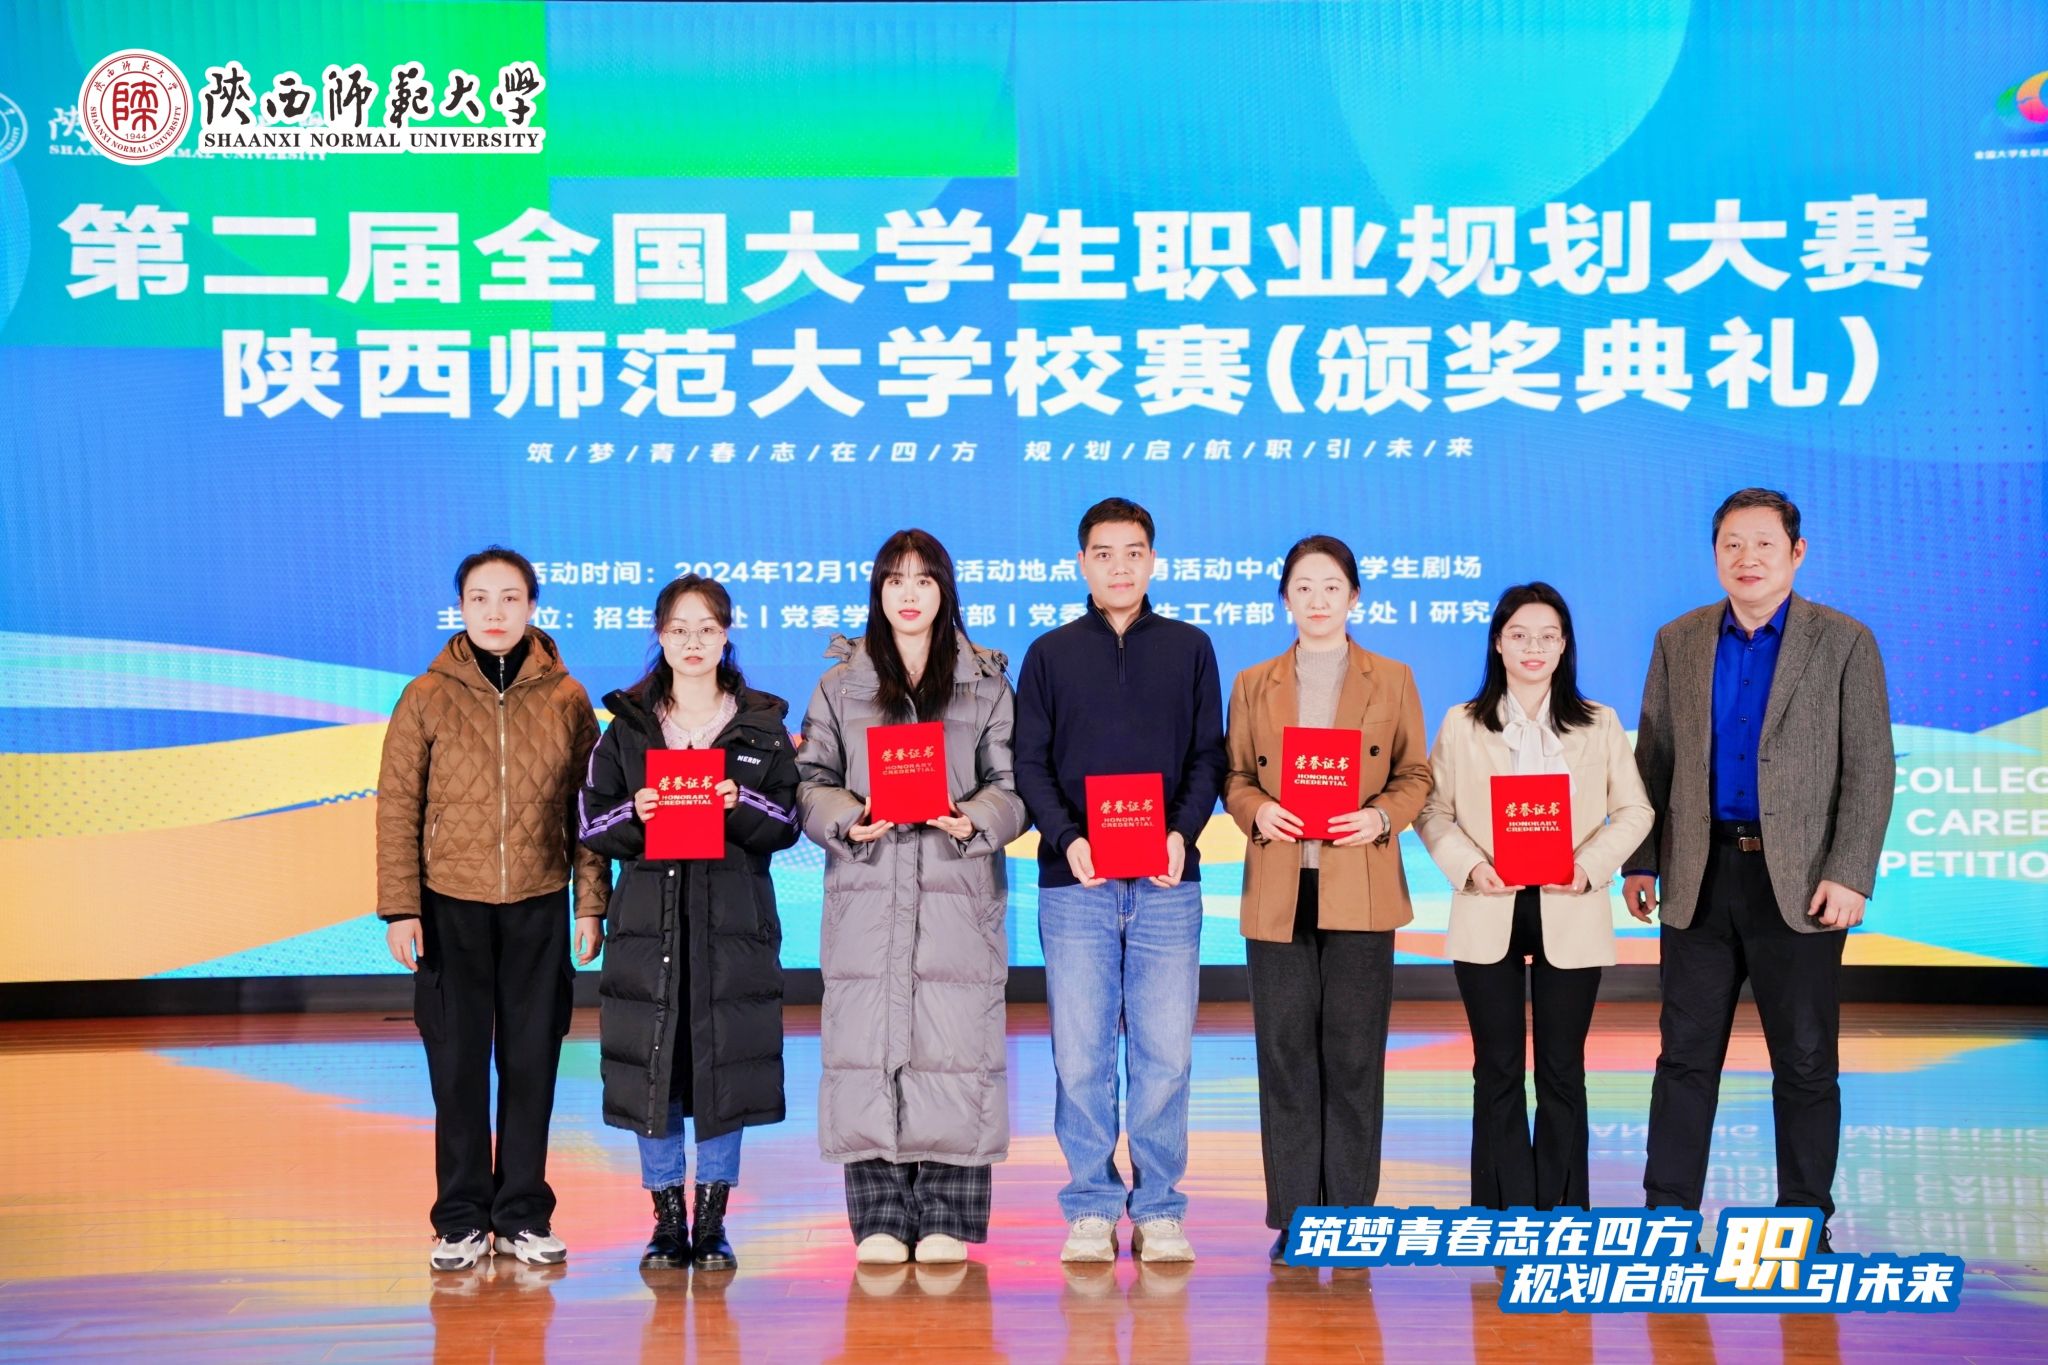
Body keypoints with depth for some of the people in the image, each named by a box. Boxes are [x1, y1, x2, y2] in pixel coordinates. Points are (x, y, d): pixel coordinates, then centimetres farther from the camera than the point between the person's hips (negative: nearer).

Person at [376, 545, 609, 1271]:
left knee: (532, 1062, 7)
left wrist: (591, 904, 3)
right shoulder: (426, 698, 0)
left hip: (539, 909, 1)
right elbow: (396, 808, 0)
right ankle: (461, 1219, 15)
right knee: (458, 1066, 4)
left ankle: (522, 1215, 19)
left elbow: (588, 810, 6)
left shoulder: (567, 699, 3)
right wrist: (399, 909, -5)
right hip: (451, 907, -1)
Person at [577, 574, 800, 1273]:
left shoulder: (763, 726, 8)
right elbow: (592, 825, 6)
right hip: (648, 919, 1)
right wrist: (634, 813, -14)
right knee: (652, 1067, 1)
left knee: (726, 1068, 1)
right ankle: (667, 1222, 14)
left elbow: (787, 823, 2)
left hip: (734, 923, 0)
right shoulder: (627, 726, 9)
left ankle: (712, 1222, 13)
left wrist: (740, 805, -16)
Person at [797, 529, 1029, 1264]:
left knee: (953, 1049, -3)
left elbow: (1012, 784, 6)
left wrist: (974, 821, -13)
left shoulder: (986, 683, 10)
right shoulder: (840, 683, 12)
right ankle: (879, 1220, 7)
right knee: (867, 1046, -2)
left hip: (959, 895, -1)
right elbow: (812, 780, 8)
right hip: (866, 896, 1)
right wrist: (849, 821, -11)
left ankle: (946, 1222, 6)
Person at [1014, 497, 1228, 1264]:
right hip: (1074, 885, 0)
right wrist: (1066, 839, -13)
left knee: (1165, 1052, 0)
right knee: (1081, 1054, 1)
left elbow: (1208, 759, 7)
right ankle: (1092, 1208, 11)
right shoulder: (1050, 655, 10)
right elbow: (1030, 765, 4)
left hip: (1167, 884, 0)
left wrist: (1183, 834, -11)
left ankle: (1159, 1209, 11)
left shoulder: (1189, 649, 11)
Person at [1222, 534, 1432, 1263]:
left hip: (1360, 893, -1)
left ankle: (1352, 1213, 10)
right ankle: (1294, 1215, 10)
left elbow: (1416, 775, 8)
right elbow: (1233, 775, 12)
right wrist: (1256, 810, -10)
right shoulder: (1254, 685, 11)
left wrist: (1383, 816, -11)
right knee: (1285, 1053, 2)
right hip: (1278, 893, 1)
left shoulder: (1391, 680, 8)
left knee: (1353, 1053, 0)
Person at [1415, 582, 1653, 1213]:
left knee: (1562, 1069, 6)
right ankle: (1506, 1212, 14)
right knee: (1497, 1068, 5)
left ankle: (1561, 1213, 16)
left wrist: (1589, 866, -13)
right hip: (1488, 915, 0)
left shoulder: (1599, 725, 6)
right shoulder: (1461, 725, 5)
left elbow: (1634, 811, 3)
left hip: (1571, 914, 0)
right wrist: (1469, 867, -14)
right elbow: (1432, 811, 3)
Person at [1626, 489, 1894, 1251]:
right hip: (1700, 877, 3)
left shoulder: (1844, 643, -1)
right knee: (1686, 1054, 6)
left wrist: (1849, 875, -12)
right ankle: (1668, 1210, 14)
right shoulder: (1678, 642, 8)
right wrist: (1641, 862, 5)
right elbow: (1653, 760, 10)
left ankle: (1805, 1222, 16)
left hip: (1797, 881, -2)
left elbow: (1869, 769, -4)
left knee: (1805, 1061, 5)